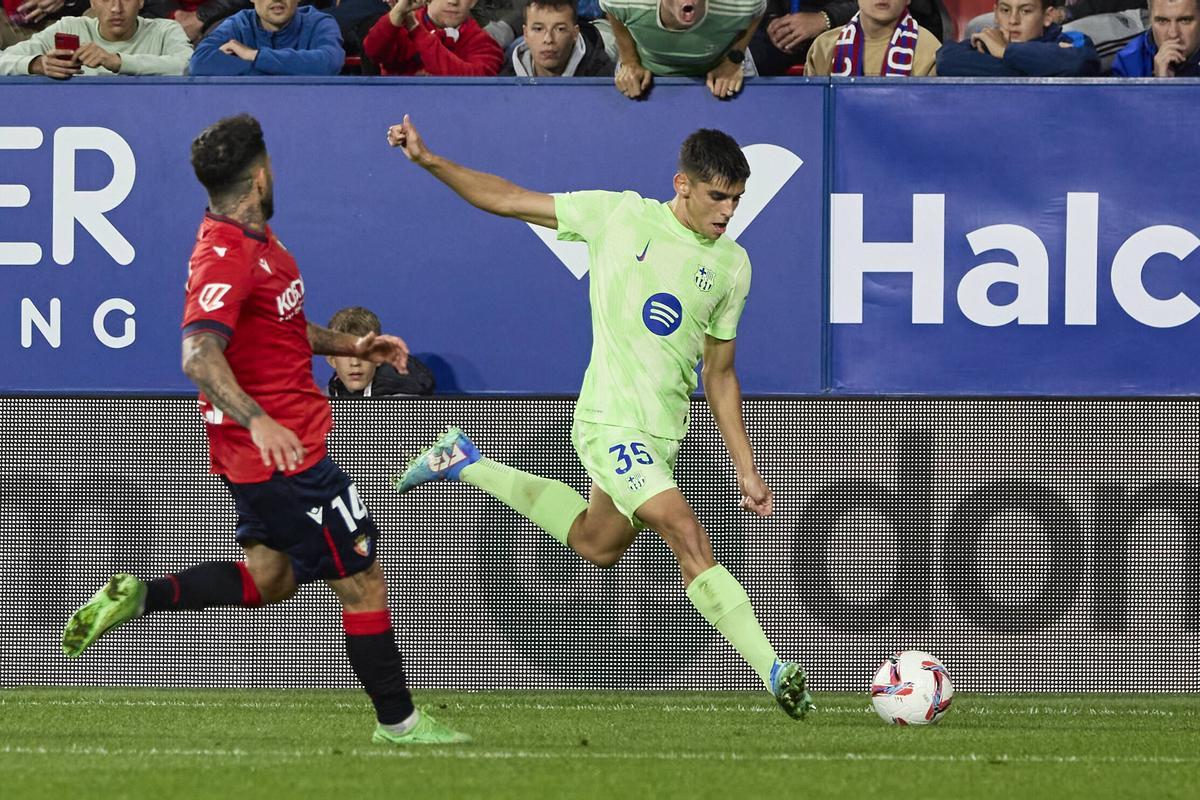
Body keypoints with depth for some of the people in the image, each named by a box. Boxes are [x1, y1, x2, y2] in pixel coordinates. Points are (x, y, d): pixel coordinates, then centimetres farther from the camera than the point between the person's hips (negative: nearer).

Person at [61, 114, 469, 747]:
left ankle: (136, 597, 11)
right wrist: (259, 421, -47)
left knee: (268, 578, 20)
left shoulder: (254, 239, 9)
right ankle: (398, 723, 10)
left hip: (267, 450, 10)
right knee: (362, 581, 0)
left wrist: (351, 345, 20)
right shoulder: (226, 257, -23)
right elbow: (199, 355, -35)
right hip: (284, 450, -10)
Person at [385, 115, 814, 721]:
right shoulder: (619, 217, -6)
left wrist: (745, 467, 9)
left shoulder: (731, 266, 6)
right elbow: (508, 199, 1)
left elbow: (718, 374, 13)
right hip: (610, 417, -7)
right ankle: (776, 674, -20)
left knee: (596, 545, 23)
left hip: (662, 432, 7)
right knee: (688, 538, -19)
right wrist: (428, 161, -8)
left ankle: (463, 462, 40)